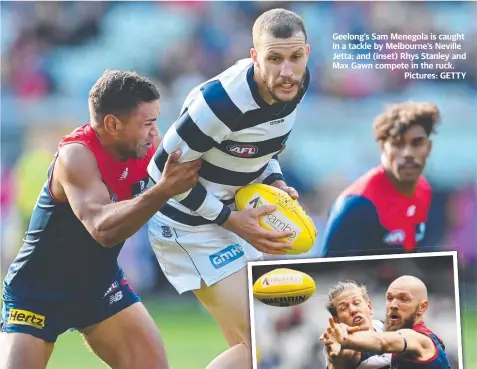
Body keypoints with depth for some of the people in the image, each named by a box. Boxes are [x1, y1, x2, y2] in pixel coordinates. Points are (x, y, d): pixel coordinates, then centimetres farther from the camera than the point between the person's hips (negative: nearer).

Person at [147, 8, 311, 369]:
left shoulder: (294, 85, -6)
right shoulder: (221, 100, -30)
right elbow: (165, 169, -22)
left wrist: (277, 183, -4)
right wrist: (231, 220, -20)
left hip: (233, 212, 9)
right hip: (189, 225, -9)